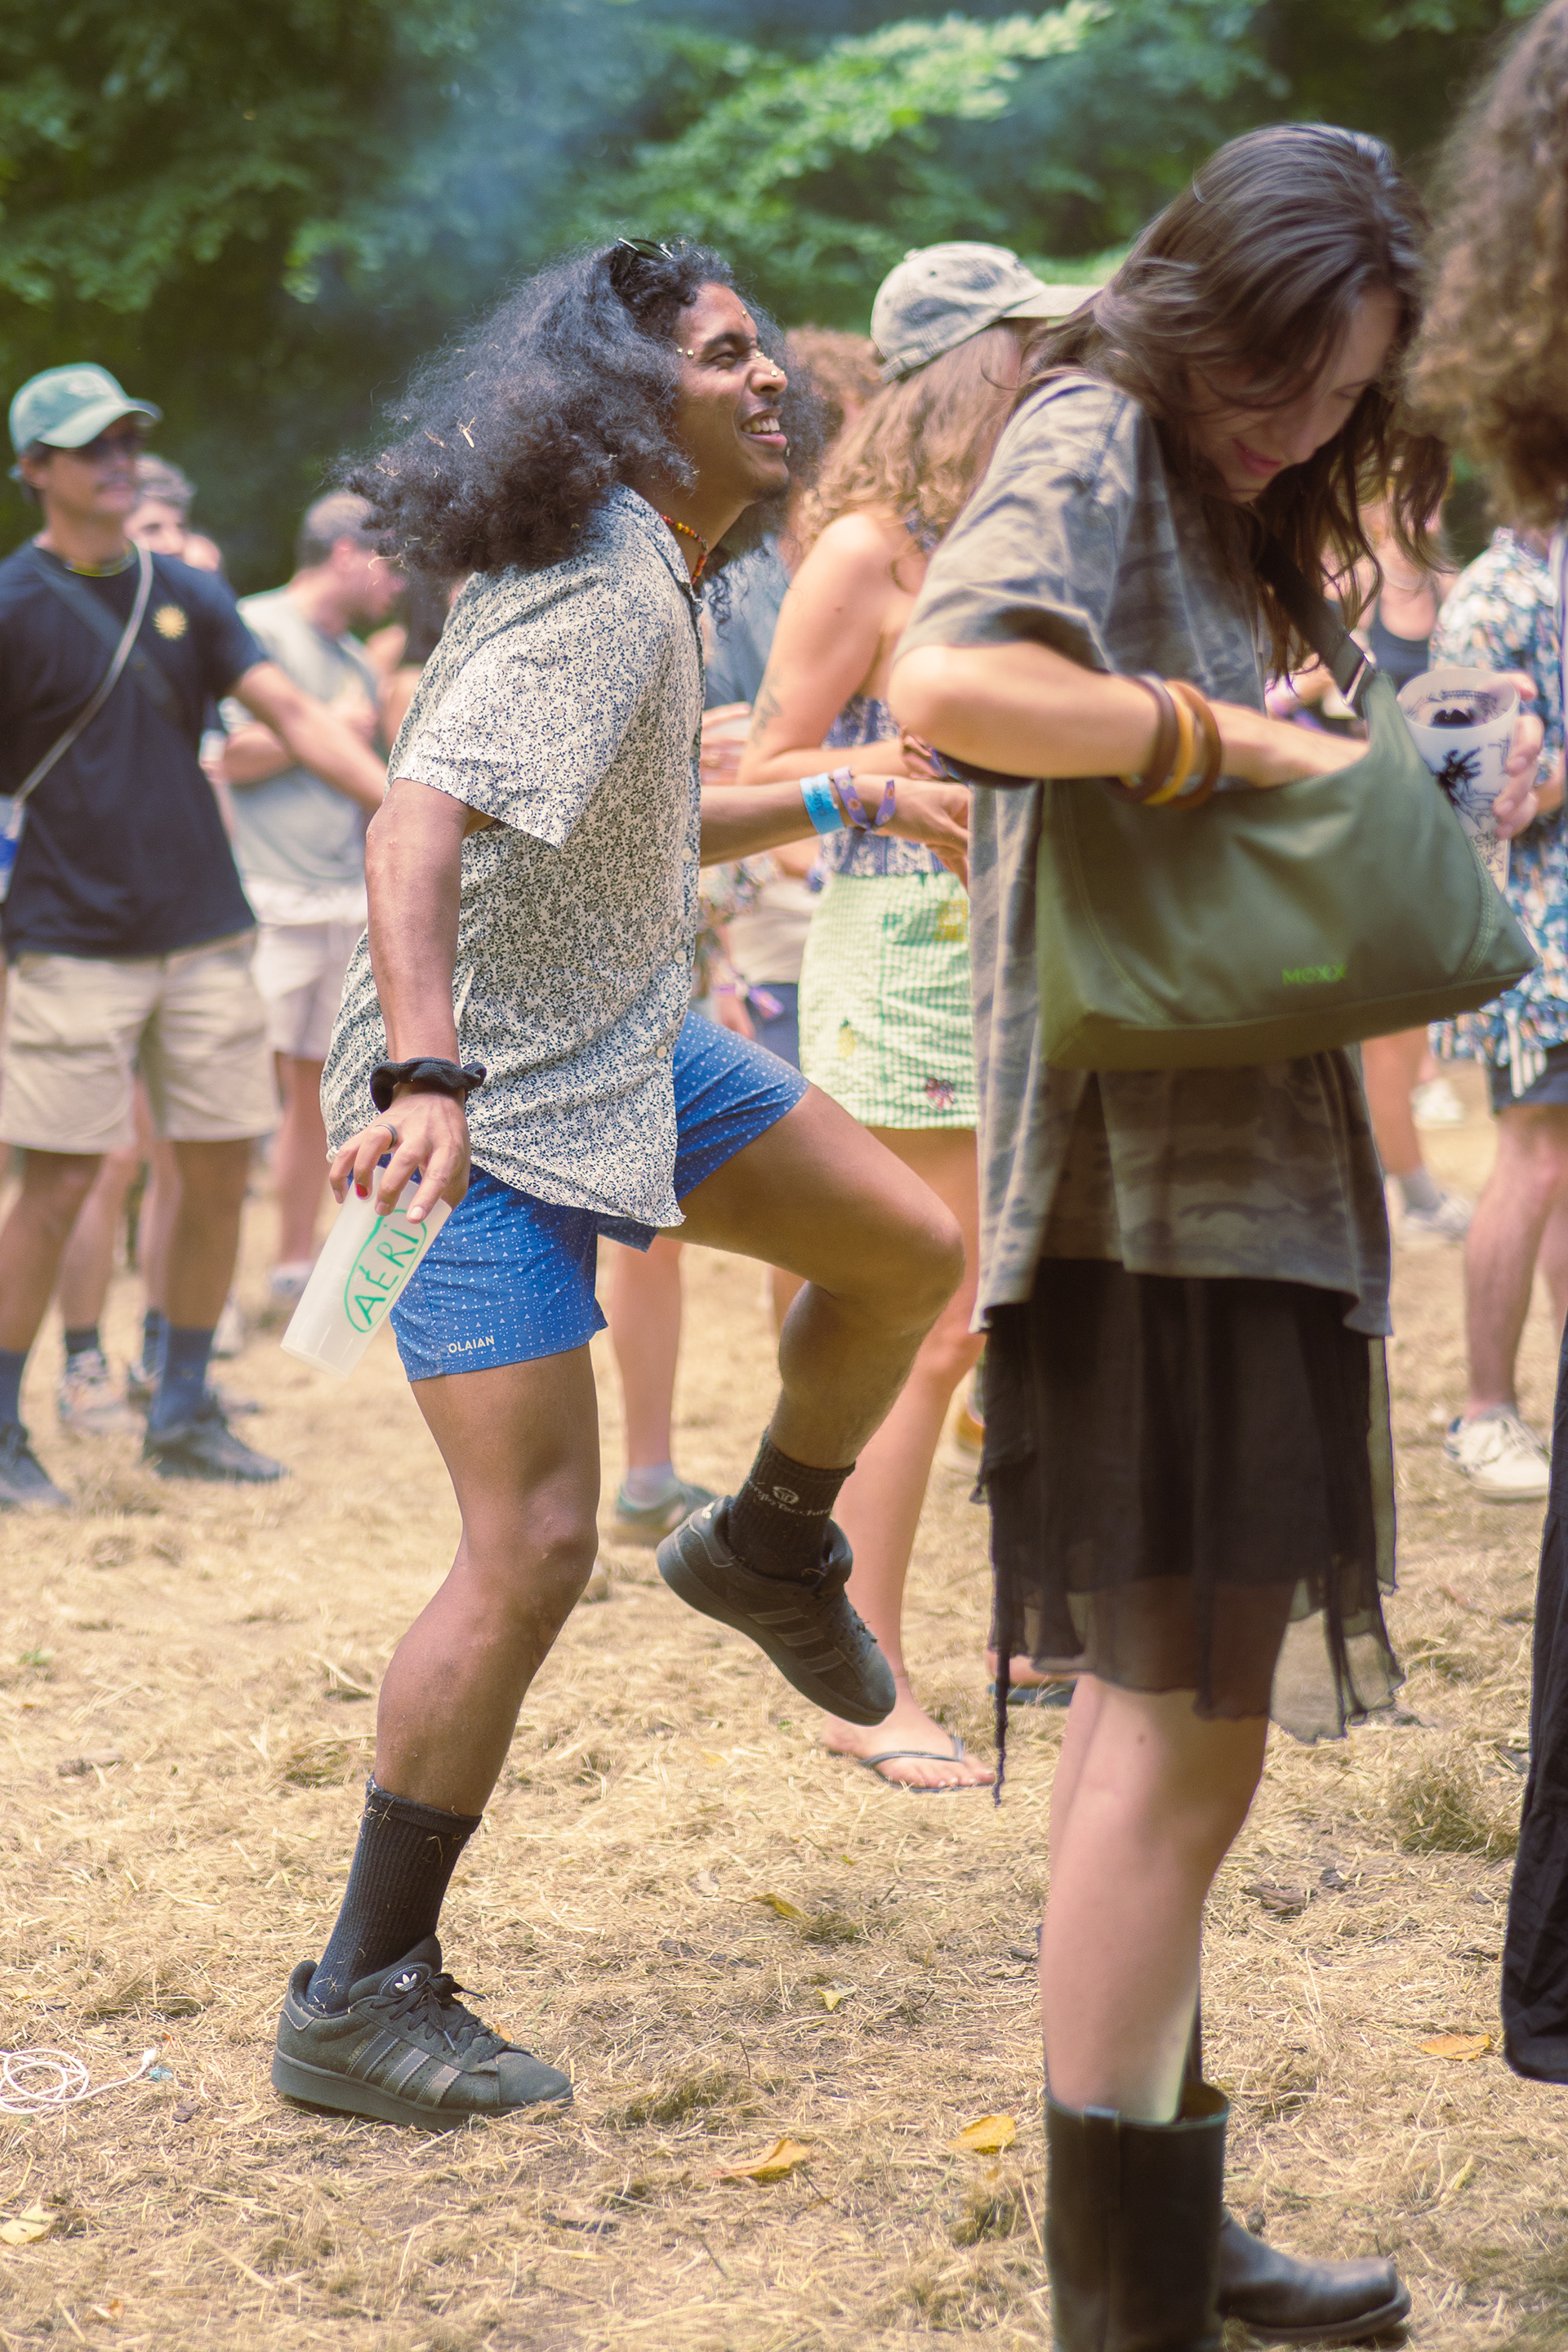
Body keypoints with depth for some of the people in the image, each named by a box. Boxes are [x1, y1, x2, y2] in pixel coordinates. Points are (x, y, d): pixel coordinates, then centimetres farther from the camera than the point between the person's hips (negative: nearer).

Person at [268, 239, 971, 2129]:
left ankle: (768, 1547, 39)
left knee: (907, 1251, 13)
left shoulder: (647, 577, 8)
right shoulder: (597, 598, -24)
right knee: (534, 1548, -14)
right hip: (488, 1111, -10)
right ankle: (362, 2003, -5)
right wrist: (424, 1079, -51)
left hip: (626, 1046, 10)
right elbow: (417, 829, -38)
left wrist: (831, 802, 28)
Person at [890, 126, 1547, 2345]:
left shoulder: (1203, 500, 21)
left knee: (1159, 1716, 16)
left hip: (1235, 1178, 10)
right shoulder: (1092, 446, -9)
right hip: (1149, 1181, -10)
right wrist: (1238, 739, -22)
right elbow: (946, 681, -30)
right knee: (1177, 1737, -8)